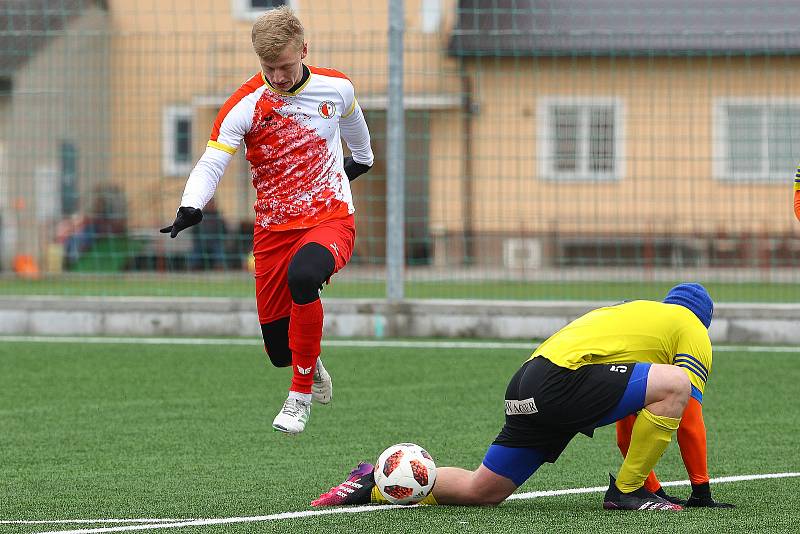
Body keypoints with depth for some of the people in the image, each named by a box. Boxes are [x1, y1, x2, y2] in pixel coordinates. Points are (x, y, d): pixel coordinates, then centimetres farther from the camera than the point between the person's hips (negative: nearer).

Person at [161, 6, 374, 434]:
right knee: (279, 350, 2)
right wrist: (190, 208, -38)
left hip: (330, 218, -1)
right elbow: (211, 163, -18)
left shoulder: (337, 88, -2)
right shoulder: (244, 105, -10)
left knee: (302, 275, -37)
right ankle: (312, 367, 44)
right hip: (273, 230, 1)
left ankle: (301, 394, -20)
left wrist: (362, 158, 42)